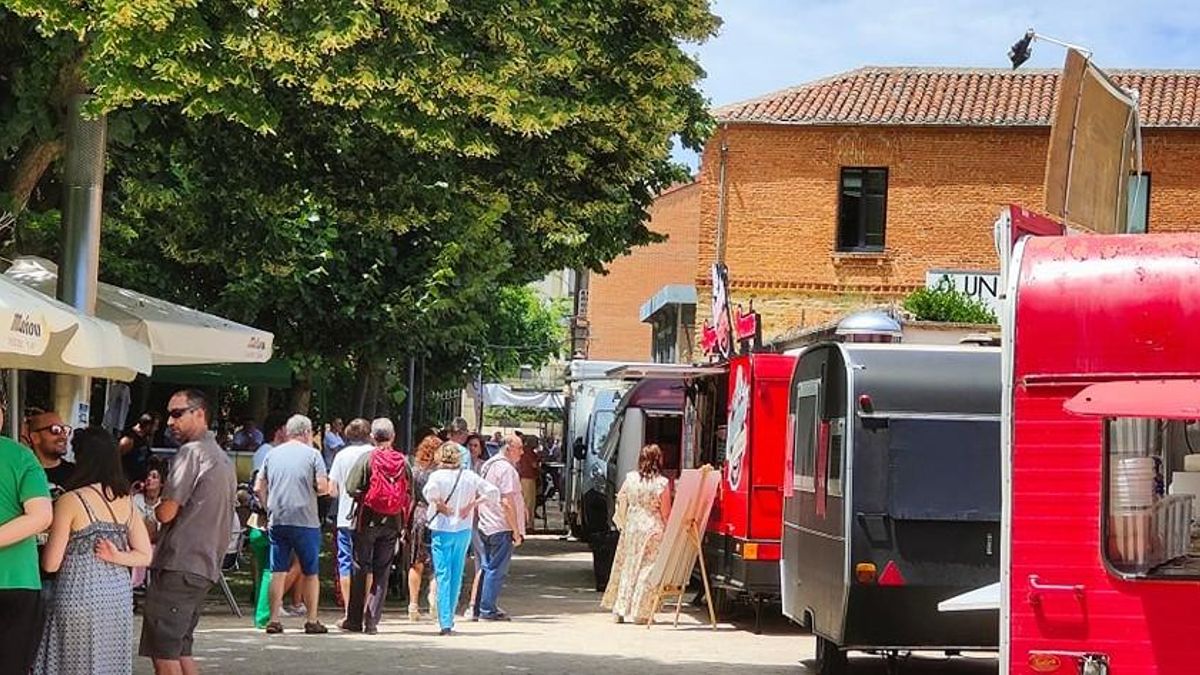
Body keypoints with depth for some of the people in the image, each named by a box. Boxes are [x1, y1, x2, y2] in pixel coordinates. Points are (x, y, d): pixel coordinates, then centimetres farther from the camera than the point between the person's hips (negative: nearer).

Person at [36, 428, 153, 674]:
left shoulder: (70, 501, -9)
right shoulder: (126, 502, 8)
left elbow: (51, 564, -7)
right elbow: (145, 556, 8)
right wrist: (116, 556, -4)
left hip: (81, 598, -5)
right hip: (119, 597, 5)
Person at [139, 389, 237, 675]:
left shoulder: (191, 452, -11)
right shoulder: (223, 458, 19)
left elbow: (167, 512, -15)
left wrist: (156, 508, 6)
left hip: (178, 566, -9)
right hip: (206, 567, 9)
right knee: (181, 649, 13)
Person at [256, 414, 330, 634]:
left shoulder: (273, 454, 10)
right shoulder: (312, 454, -3)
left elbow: (259, 488, 8)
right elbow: (323, 487, -10)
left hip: (277, 520, 4)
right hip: (305, 521, -3)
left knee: (278, 571, 7)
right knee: (310, 572, 7)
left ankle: (274, 619, 3)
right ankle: (312, 620, 9)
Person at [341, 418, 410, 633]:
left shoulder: (367, 459, -9)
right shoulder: (402, 462, -1)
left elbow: (351, 488, -10)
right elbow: (410, 495, 2)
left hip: (367, 520, -2)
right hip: (392, 523, 2)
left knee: (360, 569, 7)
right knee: (382, 572, 7)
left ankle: (354, 619, 9)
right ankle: (372, 621, 4)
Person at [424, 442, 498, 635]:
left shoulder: (437, 476, -8)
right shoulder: (469, 476, 2)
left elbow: (430, 491, -29)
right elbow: (493, 493, 0)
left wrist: (439, 504, -12)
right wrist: (472, 504, 1)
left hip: (442, 530, -3)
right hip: (463, 530, 3)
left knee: (443, 576, -2)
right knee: (456, 576, 14)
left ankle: (445, 622, -12)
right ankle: (449, 620, 19)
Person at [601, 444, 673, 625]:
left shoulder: (630, 478, 0)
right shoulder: (662, 483, -11)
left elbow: (621, 503, 9)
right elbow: (666, 512, -8)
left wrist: (622, 524, 23)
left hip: (631, 528, 4)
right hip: (653, 529, -4)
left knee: (627, 566, 13)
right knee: (647, 569, 2)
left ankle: (620, 610, 15)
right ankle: (641, 612, 3)